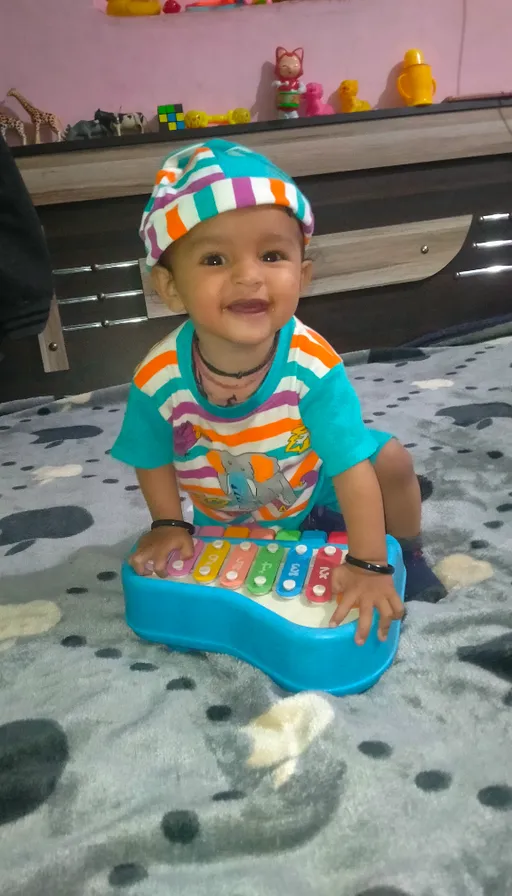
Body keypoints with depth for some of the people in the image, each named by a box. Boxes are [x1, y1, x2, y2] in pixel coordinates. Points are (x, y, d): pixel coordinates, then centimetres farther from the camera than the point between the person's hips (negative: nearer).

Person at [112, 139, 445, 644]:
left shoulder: (312, 367, -36)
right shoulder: (158, 380, -31)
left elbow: (352, 467, -31)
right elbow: (153, 458, -9)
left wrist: (369, 564, -31)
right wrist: (168, 525, -10)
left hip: (315, 490, -1)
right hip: (226, 519, 2)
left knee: (391, 461, -17)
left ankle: (406, 554, 13)